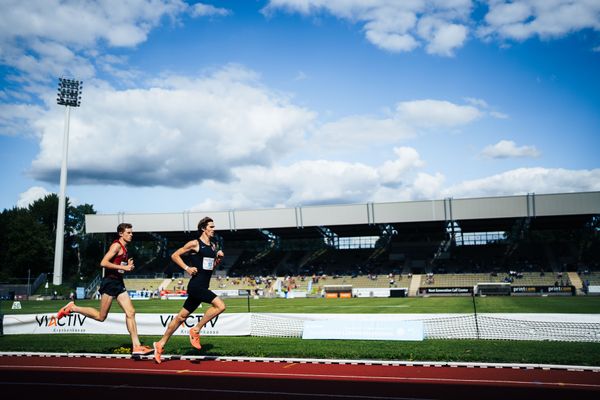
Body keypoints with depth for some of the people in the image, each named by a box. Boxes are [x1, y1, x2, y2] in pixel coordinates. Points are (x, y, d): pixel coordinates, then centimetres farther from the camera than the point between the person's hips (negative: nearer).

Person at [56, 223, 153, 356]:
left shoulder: (124, 248, 18)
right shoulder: (117, 245, -10)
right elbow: (103, 263, -22)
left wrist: (129, 266, 8)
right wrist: (123, 267, -21)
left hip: (119, 283, 9)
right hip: (110, 282, -9)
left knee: (131, 313, -2)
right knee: (101, 316, 0)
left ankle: (136, 346, -4)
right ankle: (72, 308, 18)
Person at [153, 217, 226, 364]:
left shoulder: (213, 245, 15)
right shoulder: (194, 244, -6)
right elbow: (174, 255, -2)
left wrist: (219, 258, 6)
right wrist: (187, 268, -12)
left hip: (202, 287, 8)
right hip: (196, 285, -8)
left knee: (181, 317, 12)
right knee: (220, 305, -21)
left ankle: (161, 344, 21)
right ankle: (196, 330, -8)